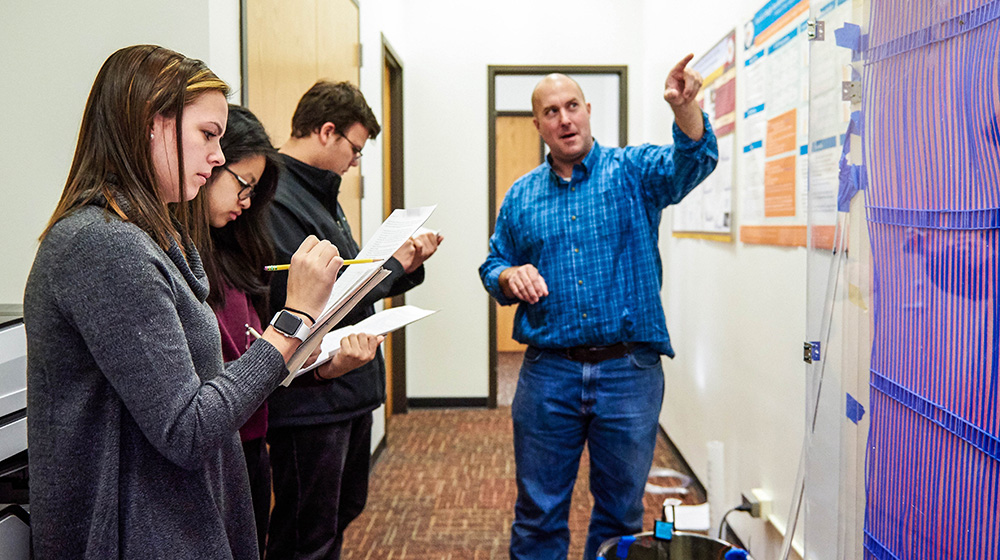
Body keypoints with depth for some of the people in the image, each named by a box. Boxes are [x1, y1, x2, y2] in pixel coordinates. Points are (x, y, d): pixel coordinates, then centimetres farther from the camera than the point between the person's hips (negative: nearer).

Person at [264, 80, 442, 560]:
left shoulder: (320, 192, 15)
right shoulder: (276, 200, -18)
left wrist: (407, 264, -1)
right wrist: (393, 266, -14)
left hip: (352, 390, 10)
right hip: (311, 399, -10)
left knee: (343, 512, 24)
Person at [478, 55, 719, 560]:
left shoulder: (634, 171, 0)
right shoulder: (521, 196, 9)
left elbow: (692, 159, -18)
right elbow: (493, 268, 14)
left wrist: (685, 106, -38)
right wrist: (511, 277, -10)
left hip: (630, 371, -1)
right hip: (548, 373, 2)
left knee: (621, 512, 14)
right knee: (538, 514, 11)